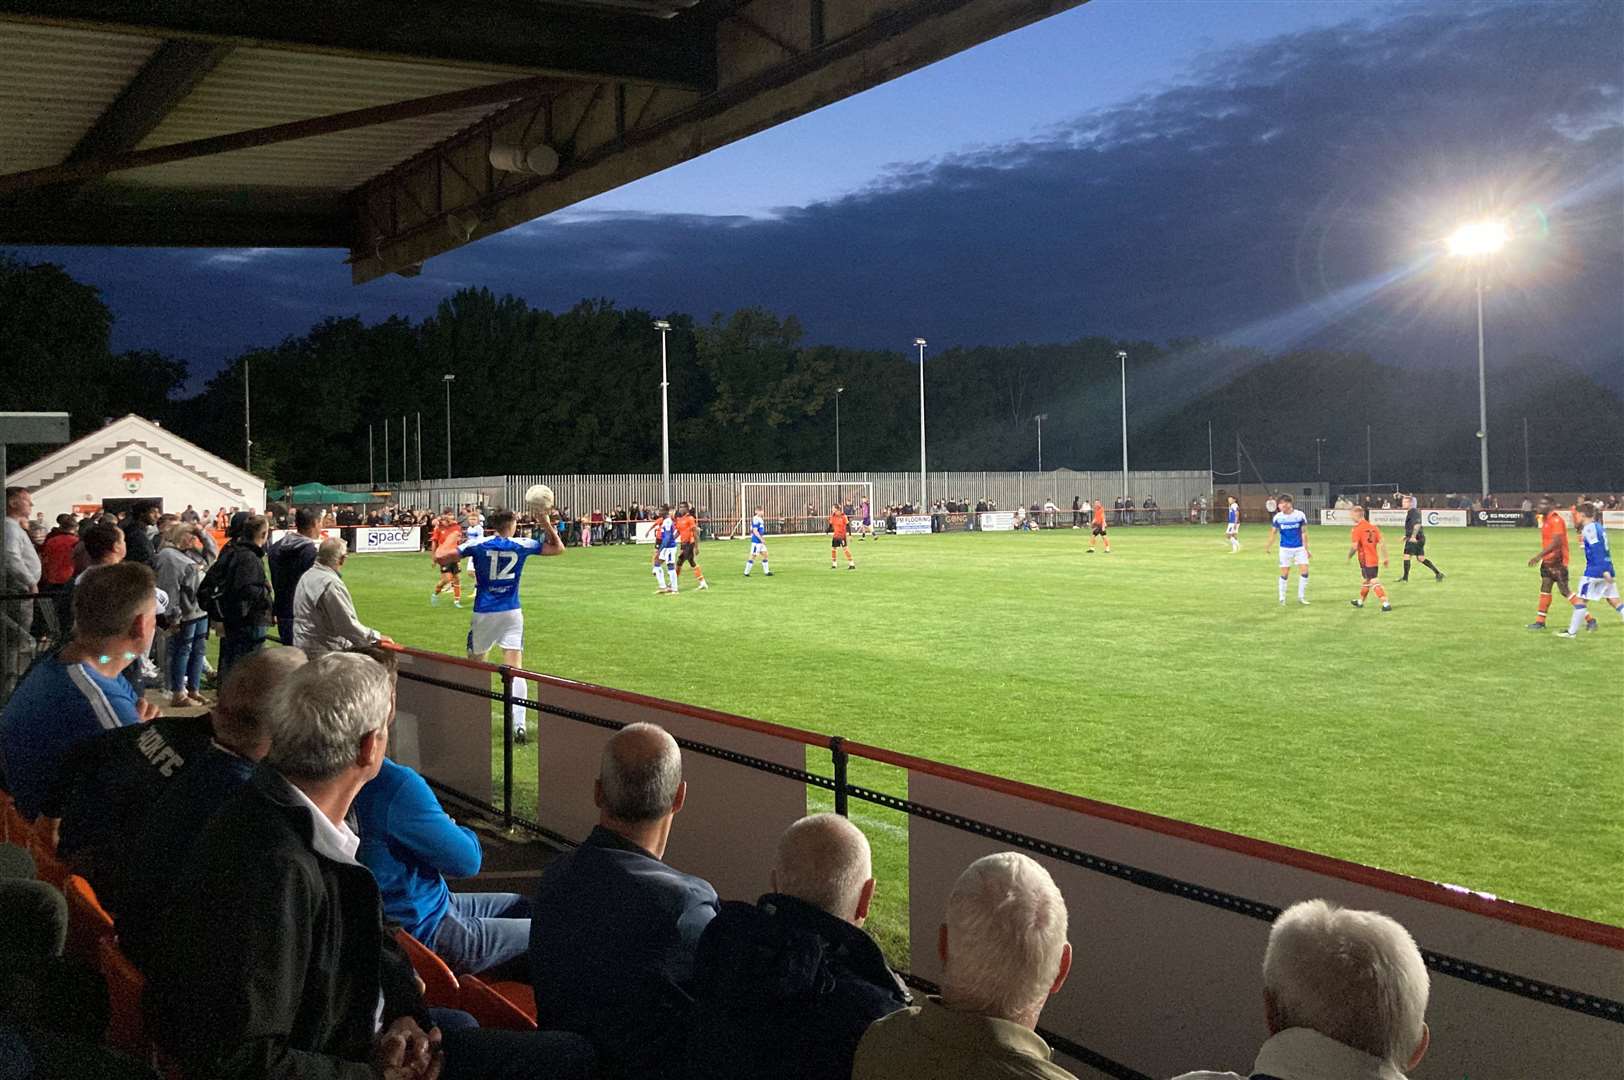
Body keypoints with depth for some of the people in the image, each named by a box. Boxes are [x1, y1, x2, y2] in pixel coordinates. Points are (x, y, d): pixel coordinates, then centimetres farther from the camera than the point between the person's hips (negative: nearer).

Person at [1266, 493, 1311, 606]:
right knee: (1285, 573, 1)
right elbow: (1273, 533, 5)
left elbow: (1304, 532, 0)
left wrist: (1306, 548, 1)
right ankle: (1282, 598, 15)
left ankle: (1301, 597, 9)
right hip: (1285, 549, 0)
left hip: (1300, 548, 0)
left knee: (1305, 570, -7)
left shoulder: (1300, 515, -8)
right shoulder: (1277, 517, -6)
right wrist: (1268, 546, -3)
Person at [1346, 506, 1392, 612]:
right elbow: (1382, 542, 5)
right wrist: (1385, 557, 9)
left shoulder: (1357, 528, -13)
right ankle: (1360, 602, 39)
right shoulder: (1373, 526, 8)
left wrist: (1349, 556, -1)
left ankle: (1386, 604, -14)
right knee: (1366, 580, 23)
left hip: (1365, 560, -8)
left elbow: (1354, 546, -18)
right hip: (1374, 559, 8)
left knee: (1374, 583, -7)